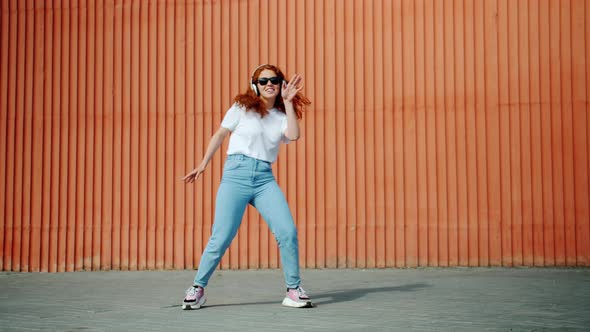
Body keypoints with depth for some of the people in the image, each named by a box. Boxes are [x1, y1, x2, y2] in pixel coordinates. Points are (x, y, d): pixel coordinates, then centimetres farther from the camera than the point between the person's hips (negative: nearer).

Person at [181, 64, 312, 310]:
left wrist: (288, 102, -1)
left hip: (265, 179, 3)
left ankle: (294, 290, 4)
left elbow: (294, 135, -6)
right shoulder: (242, 107, 9)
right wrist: (203, 164, 6)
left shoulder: (281, 116, 15)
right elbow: (220, 134, 12)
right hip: (236, 173, -3)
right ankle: (197, 288, 9)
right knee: (221, 237, -8)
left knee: (288, 232, -10)